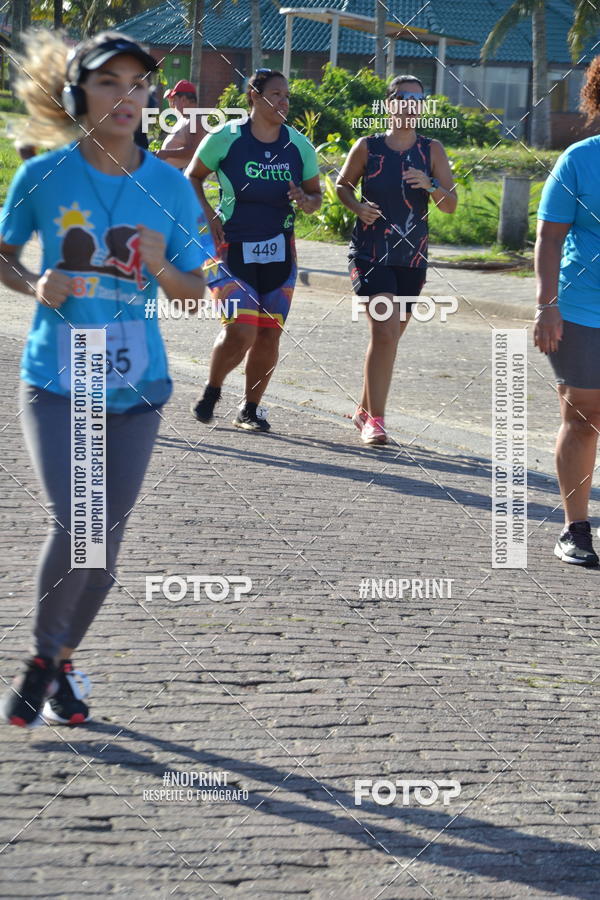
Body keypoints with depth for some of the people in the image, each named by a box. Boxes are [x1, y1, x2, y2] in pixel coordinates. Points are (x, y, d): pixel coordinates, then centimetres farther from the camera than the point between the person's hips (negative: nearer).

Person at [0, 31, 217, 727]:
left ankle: (61, 666, 29)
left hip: (134, 385, 3)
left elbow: (194, 290, 6)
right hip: (56, 381, -3)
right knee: (76, 524, -18)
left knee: (107, 541, 7)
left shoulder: (169, 185, 0)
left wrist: (162, 268, -15)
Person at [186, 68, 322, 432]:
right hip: (233, 248, -4)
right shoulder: (225, 139, -7)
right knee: (240, 332, -14)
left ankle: (250, 408, 19)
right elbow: (193, 176, 8)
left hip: (279, 251, 4)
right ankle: (212, 391, 14)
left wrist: (306, 201, -11)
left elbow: (316, 194, 13)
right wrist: (208, 215, -5)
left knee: (269, 334, 2)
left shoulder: (299, 146, 2)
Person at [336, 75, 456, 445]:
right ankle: (375, 418, -13)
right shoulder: (367, 147, -1)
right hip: (370, 253, -3)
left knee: (390, 336, 12)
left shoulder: (432, 150, 3)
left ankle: (365, 409, 31)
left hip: (412, 258, 3)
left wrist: (430, 186, -21)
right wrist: (357, 206, -7)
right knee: (385, 332, -18)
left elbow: (451, 204, -1)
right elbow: (343, 183, 13)